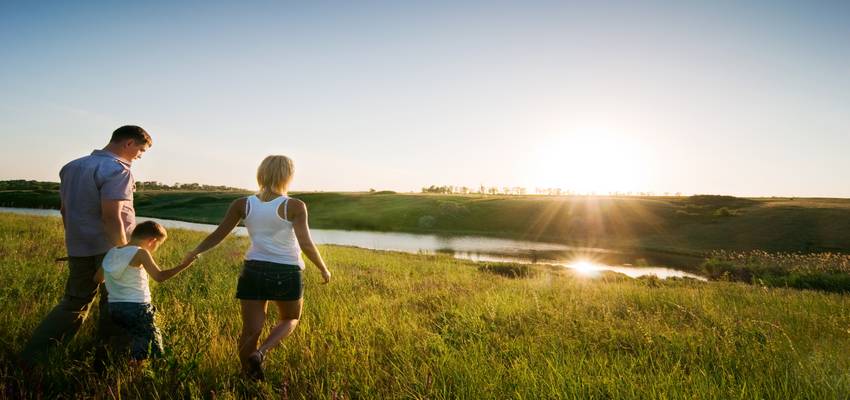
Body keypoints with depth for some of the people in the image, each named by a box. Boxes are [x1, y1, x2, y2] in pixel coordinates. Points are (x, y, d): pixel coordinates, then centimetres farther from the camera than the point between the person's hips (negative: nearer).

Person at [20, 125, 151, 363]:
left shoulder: (72, 166, 12)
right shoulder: (116, 170, -15)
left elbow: (64, 209, 16)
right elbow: (111, 216, -23)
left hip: (78, 250, 7)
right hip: (109, 248, -7)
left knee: (73, 304, 18)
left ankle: (31, 357, 15)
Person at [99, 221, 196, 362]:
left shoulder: (111, 253, 10)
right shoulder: (140, 253, -12)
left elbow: (97, 279, 21)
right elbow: (159, 276, -23)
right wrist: (183, 266, -25)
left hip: (114, 308, 7)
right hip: (136, 308, -7)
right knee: (153, 337, 3)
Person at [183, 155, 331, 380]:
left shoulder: (242, 205, 1)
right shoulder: (294, 206, -10)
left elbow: (218, 235, 7)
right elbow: (306, 244, -15)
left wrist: (196, 252, 24)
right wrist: (324, 269, 0)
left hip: (253, 271, 3)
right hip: (286, 274, -2)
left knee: (251, 330, 12)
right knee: (290, 320, 21)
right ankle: (260, 353, -1)